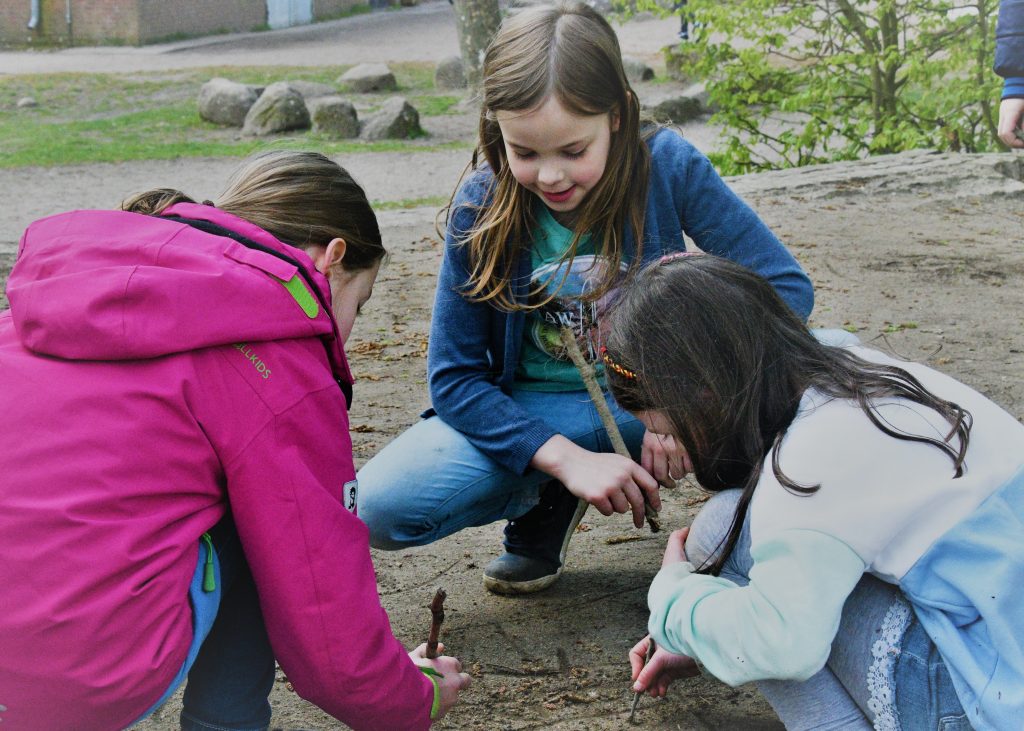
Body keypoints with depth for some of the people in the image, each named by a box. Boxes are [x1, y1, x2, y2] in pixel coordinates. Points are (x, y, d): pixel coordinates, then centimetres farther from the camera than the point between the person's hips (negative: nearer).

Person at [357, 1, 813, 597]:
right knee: (376, 508, -24)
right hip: (535, 414, 1)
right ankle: (549, 504, 7)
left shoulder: (667, 167, -17)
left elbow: (786, 285, -14)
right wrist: (569, 461, -25)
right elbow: (454, 377, -10)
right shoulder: (482, 207, -14)